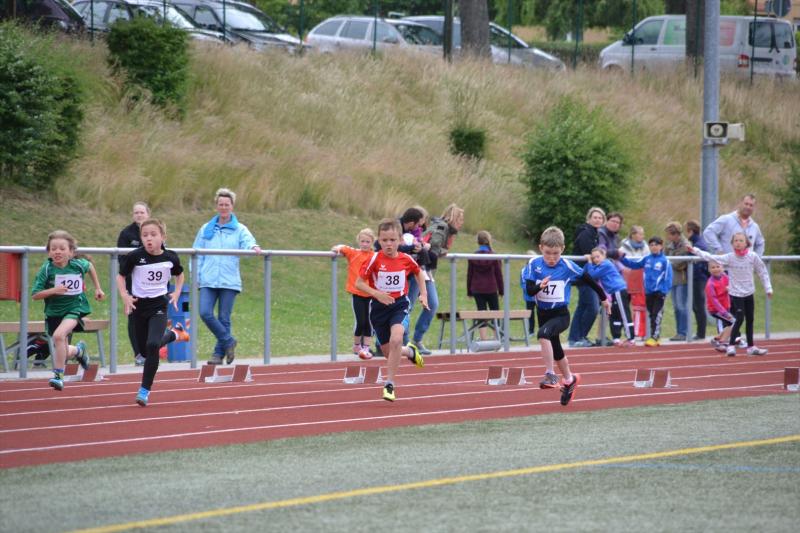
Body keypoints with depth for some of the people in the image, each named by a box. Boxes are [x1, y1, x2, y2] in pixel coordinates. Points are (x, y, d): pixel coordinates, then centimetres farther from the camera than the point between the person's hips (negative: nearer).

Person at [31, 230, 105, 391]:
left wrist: (98, 288, 16)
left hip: (75, 307, -2)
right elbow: (35, 295, -15)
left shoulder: (78, 265, -10)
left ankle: (58, 375, -19)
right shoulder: (47, 269, -15)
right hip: (54, 312, 2)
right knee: (63, 353, 10)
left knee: (59, 335, -30)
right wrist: (53, 290, -29)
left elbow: (90, 266, 15)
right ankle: (78, 350, 48)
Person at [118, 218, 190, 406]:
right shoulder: (135, 256, -13)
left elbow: (179, 274, 15)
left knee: (152, 345, -20)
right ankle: (174, 334, 42)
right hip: (139, 305, 1)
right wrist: (125, 296, -11)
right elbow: (121, 276, 1)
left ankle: (145, 389, -10)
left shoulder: (170, 257, -7)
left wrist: (176, 293, 3)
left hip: (159, 306, -1)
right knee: (144, 348, 11)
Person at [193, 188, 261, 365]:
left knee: (224, 318, -1)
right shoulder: (206, 229, 13)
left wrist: (254, 247, -35)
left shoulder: (239, 229, 8)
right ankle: (228, 341, 3)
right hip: (208, 280, 2)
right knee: (205, 313, -14)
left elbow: (248, 241, -12)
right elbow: (197, 254, 13)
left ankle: (219, 353, 10)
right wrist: (196, 275, 2)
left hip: (229, 281, -2)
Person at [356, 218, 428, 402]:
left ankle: (390, 384, -18)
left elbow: (419, 273, 17)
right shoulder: (375, 259, -12)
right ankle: (409, 351, 44)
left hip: (399, 304, -1)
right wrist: (376, 293, -24)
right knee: (388, 352, 8)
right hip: (379, 306, 1)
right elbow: (358, 283, -10)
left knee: (396, 340, -27)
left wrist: (423, 294, 9)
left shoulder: (406, 259, -5)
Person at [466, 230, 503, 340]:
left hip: (477, 289, 1)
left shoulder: (472, 257, -2)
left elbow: (469, 275, 3)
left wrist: (469, 292, 11)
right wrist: (501, 290, 8)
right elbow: (499, 274, -1)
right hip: (491, 289, -1)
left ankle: (483, 339, -7)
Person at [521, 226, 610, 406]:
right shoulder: (534, 264, -9)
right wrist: (540, 286, -36)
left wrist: (603, 297, 10)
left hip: (561, 315, -4)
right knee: (556, 351, 19)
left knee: (543, 333, -34)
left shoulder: (567, 266, -14)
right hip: (543, 314, 4)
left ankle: (550, 374, -29)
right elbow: (529, 290, -14)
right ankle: (569, 380, 43)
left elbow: (588, 280, 0)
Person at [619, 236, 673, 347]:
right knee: (651, 315, 10)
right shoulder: (646, 259, 7)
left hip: (659, 292, -6)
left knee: (656, 316, -7)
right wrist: (622, 258, 3)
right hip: (648, 292, 6)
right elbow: (633, 264, 12)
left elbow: (668, 278, -8)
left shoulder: (664, 261, -7)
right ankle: (656, 337, 18)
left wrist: (664, 291, -16)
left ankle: (654, 338, -8)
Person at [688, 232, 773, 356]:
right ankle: (731, 346, -5)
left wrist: (768, 288, 1)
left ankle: (751, 347, 23)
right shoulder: (729, 258, -9)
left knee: (750, 320, 12)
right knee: (739, 319, -12)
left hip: (749, 294, 3)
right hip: (736, 294, -3)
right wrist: (696, 251, -16)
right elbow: (712, 258, -11)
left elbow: (762, 272, 2)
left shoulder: (753, 256, -5)